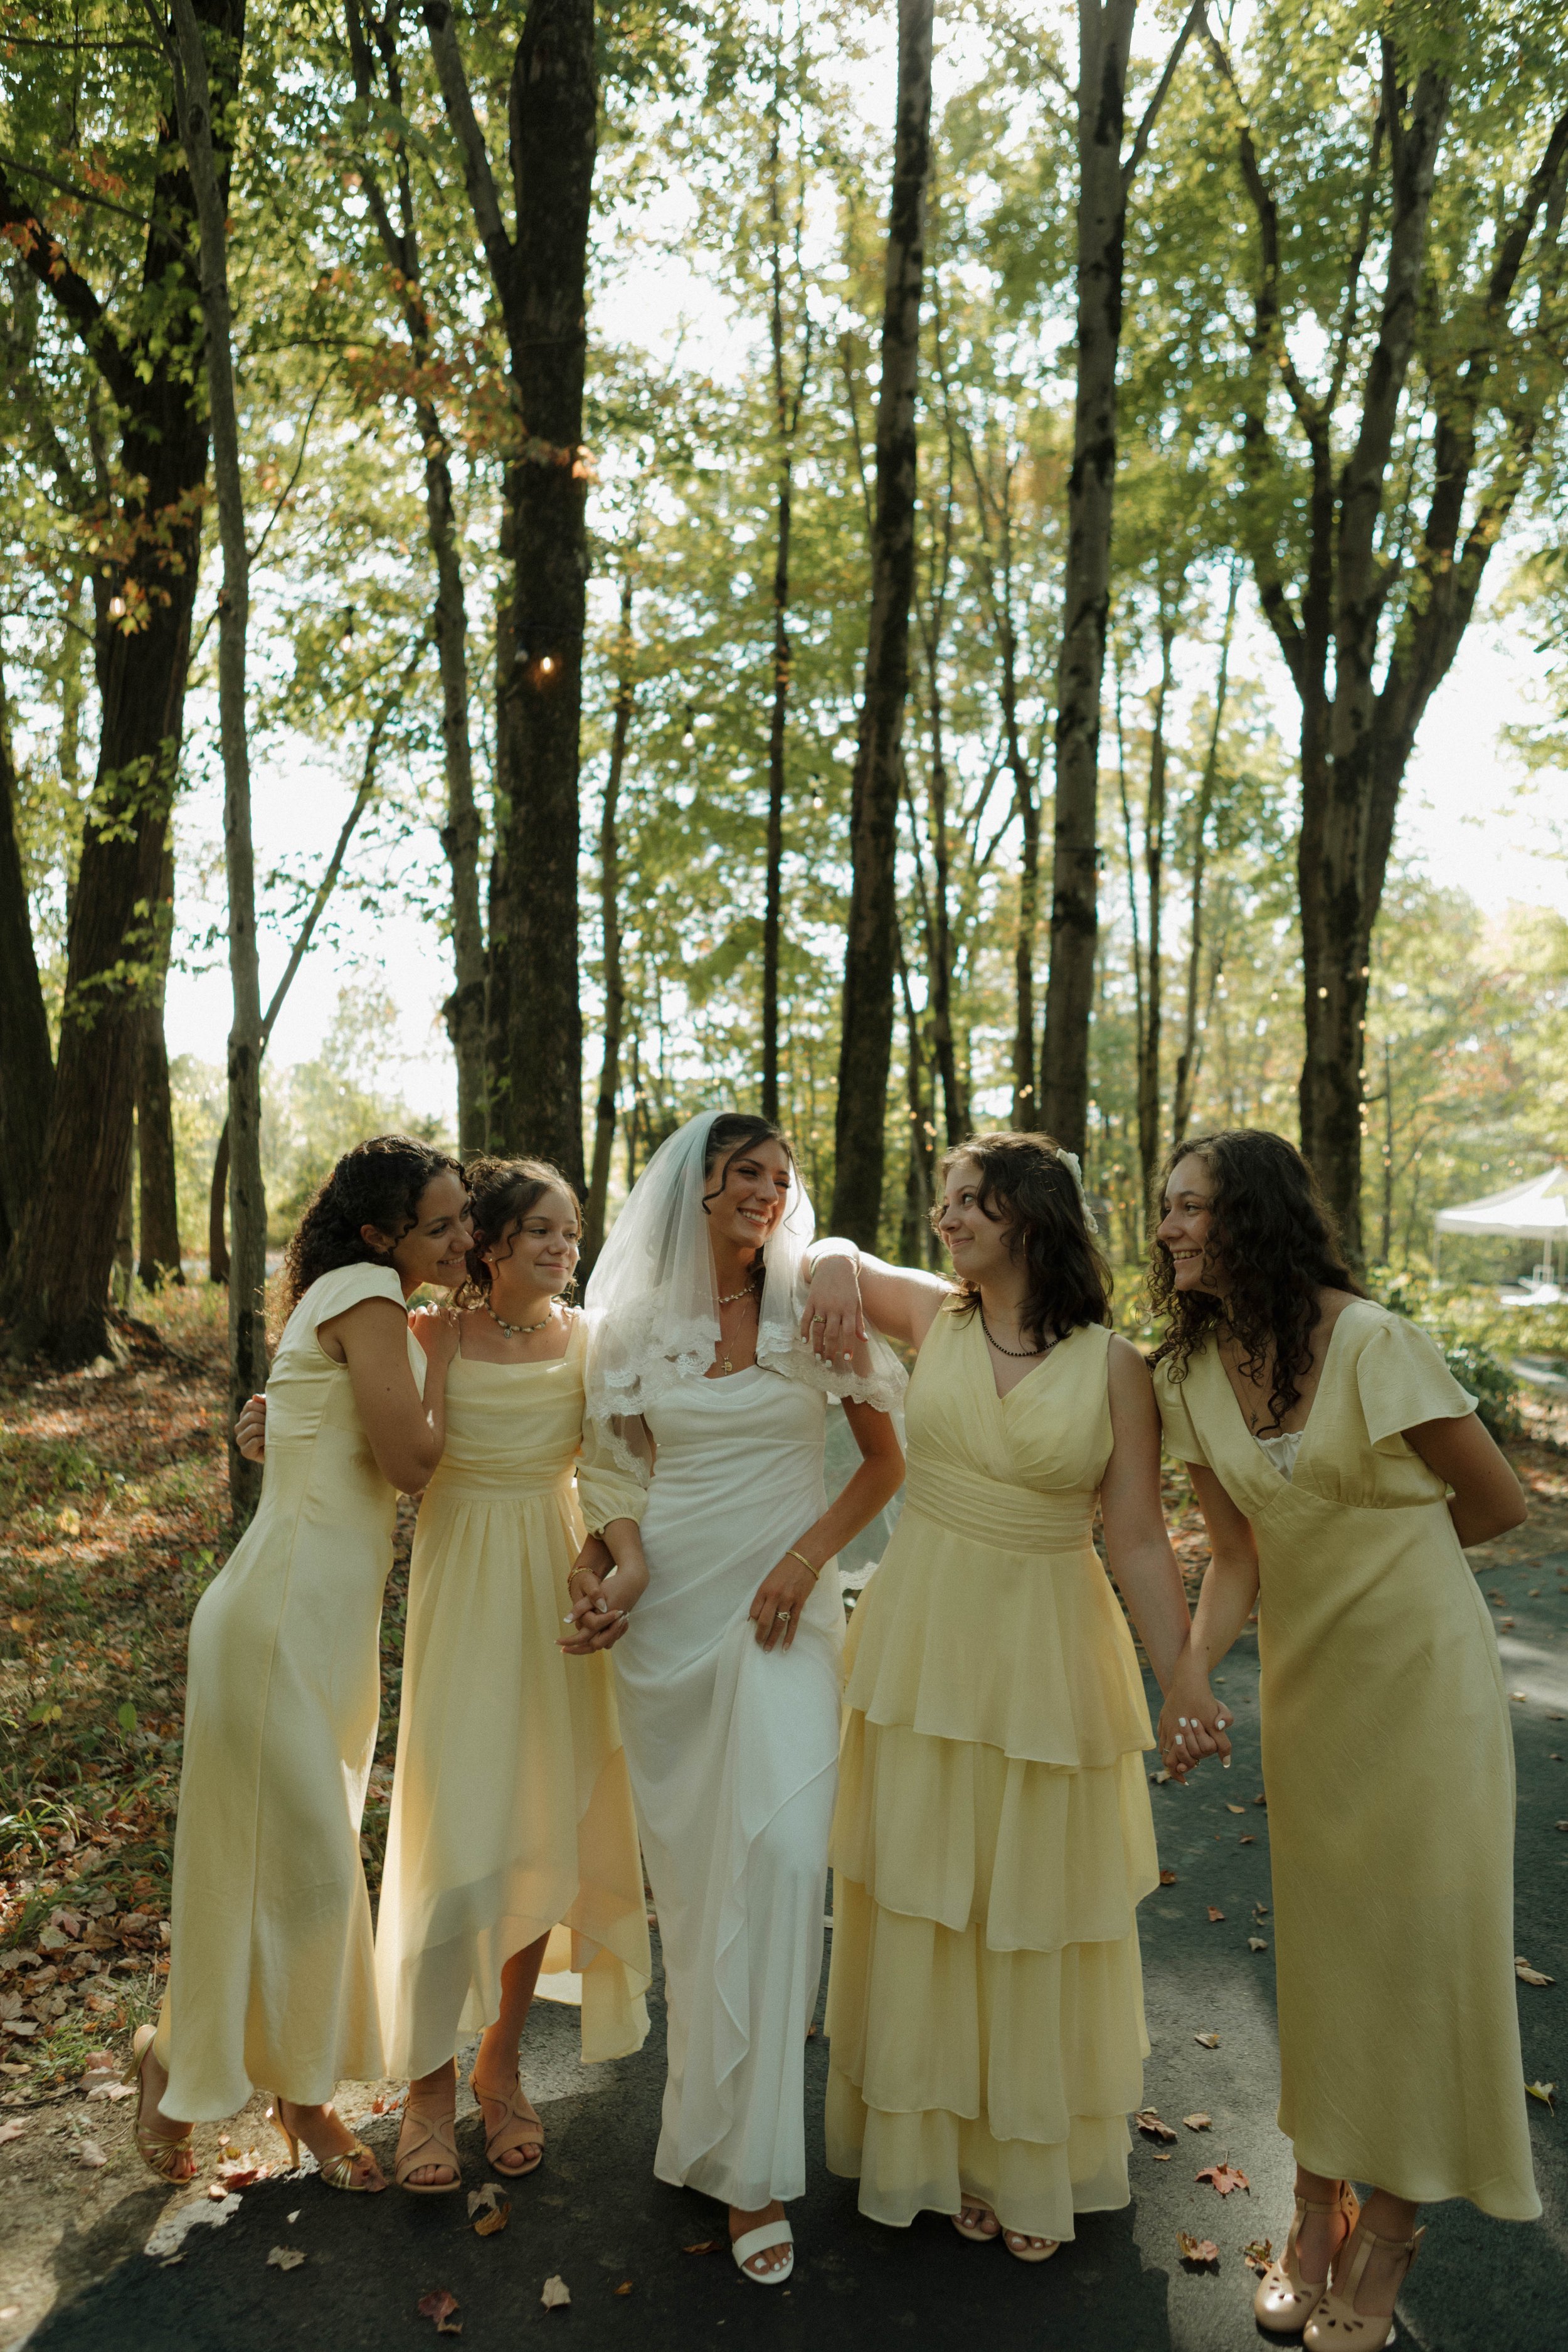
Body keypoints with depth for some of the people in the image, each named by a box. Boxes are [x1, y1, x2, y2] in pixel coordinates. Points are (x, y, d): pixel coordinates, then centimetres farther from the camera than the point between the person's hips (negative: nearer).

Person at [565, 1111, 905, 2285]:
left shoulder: (817, 1309, -1)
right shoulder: (638, 1324, 4)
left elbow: (887, 1460, 4)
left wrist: (806, 1558, -8)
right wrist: (596, 1568, -3)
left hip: (784, 1611, -2)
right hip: (666, 1613, 2)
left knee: (780, 1849, -13)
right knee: (686, 1857, 9)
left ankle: (752, 2165, -1)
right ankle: (707, 2097, 30)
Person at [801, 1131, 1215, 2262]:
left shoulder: (1112, 1365, -9)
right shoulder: (936, 1315, -1)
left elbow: (1139, 1544, -7)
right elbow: (837, 1252, 16)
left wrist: (1181, 1682, -11)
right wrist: (840, 1273, -7)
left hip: (1047, 1655, -2)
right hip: (921, 1639, 3)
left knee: (1037, 1913, 12)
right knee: (923, 1901, 13)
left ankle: (1036, 2164, 34)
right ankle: (942, 2147, 34)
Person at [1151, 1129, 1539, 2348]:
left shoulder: (1373, 1344, -21)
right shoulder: (1191, 1376, -4)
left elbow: (1499, 1503, -10)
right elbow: (1237, 1555, -3)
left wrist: (1374, 1547, 4)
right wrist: (1194, 1667, -19)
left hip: (1420, 1673, -5)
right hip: (1304, 1676, 5)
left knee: (1412, 1936, 6)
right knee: (1315, 1935, 14)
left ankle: (1388, 2234, 24)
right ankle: (1318, 2211, 30)